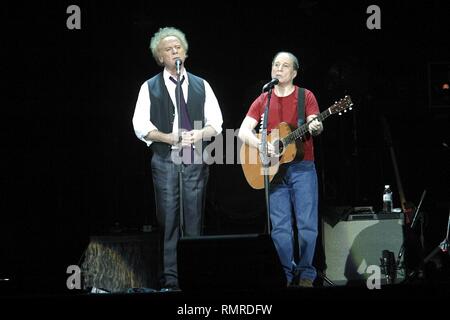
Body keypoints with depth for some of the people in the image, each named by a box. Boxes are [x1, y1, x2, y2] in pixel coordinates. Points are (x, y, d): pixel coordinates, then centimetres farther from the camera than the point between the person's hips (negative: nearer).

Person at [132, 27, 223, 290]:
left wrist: (201, 134, -11)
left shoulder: (201, 86, 14)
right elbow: (141, 126, 1)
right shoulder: (150, 87, 8)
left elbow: (216, 123, 10)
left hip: (196, 161, 2)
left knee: (194, 221, 0)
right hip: (165, 161, -1)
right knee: (169, 221, -4)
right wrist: (168, 137, -13)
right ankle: (171, 279, -1)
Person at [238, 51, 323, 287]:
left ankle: (306, 274, 7)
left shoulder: (306, 96, 4)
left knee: (307, 224, -3)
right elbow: (243, 132, 1)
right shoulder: (262, 100, 9)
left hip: (302, 168, -2)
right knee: (280, 227, 2)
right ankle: (286, 274, 10)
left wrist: (315, 128, -33)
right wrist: (260, 145, -18)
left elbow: (315, 124, -9)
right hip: (274, 169, 2)